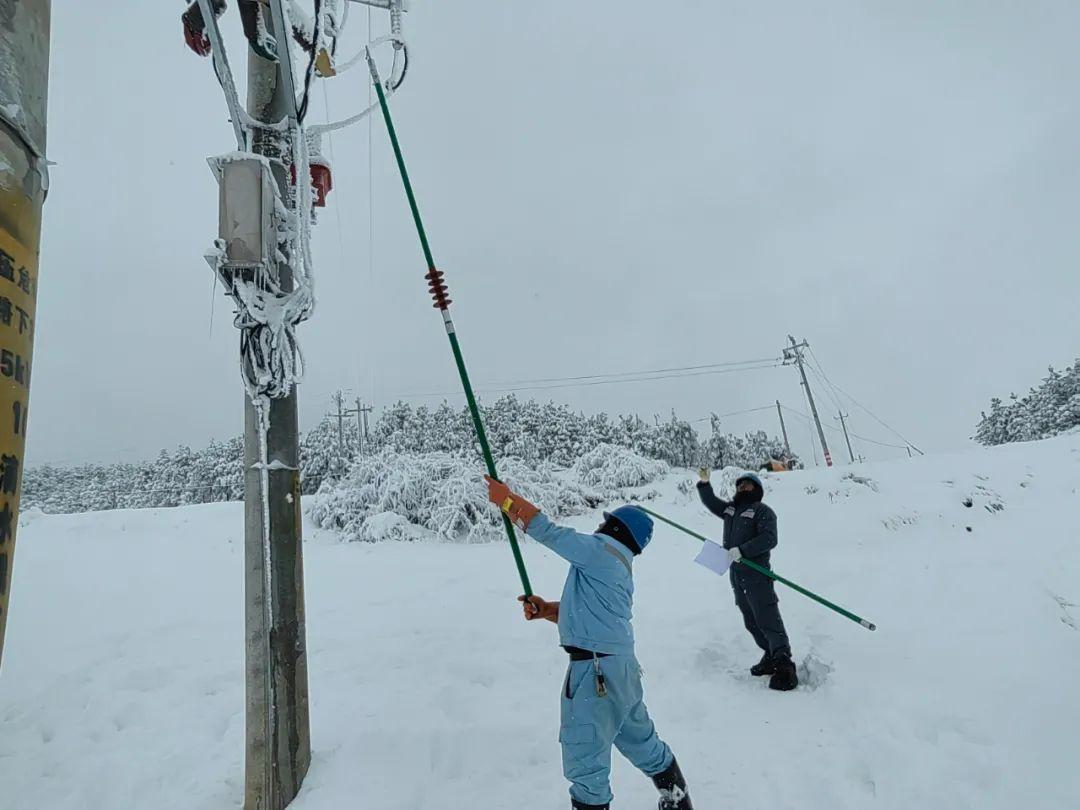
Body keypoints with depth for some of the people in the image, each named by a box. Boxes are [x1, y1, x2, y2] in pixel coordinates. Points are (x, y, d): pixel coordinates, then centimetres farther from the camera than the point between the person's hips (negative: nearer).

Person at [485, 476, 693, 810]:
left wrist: (505, 497, -4)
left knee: (585, 762, 4)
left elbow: (547, 530, -13)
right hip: (619, 665, 10)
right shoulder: (620, 567, 17)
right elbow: (584, 612, 18)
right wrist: (545, 609, 3)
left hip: (595, 670, -10)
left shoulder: (601, 549, -12)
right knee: (641, 743, 27)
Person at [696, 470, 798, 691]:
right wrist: (704, 483, 11)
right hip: (737, 575, 8)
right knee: (751, 622, 13)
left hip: (757, 575, -7)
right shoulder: (729, 508, 16)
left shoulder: (762, 511, -5)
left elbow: (769, 539, -17)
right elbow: (711, 502, 28)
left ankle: (784, 666, -10)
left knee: (767, 620, -12)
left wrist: (742, 550, -24)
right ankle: (771, 657, 24)